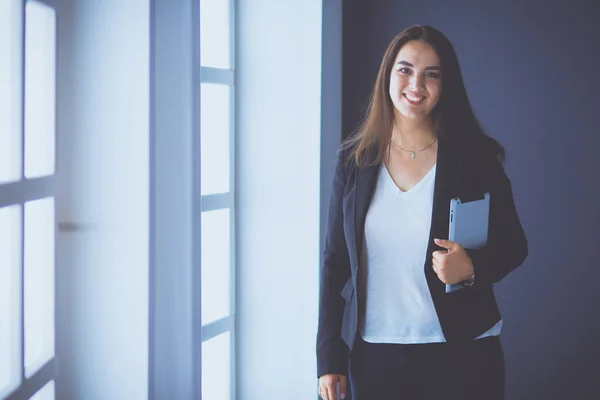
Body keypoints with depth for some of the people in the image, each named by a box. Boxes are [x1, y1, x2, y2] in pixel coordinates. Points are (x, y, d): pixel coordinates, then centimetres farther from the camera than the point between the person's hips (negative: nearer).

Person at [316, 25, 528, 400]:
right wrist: (329, 358, 3)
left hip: (462, 353, -1)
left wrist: (473, 268, -20)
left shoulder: (476, 157, -3)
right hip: (374, 351, 2)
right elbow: (335, 260, 6)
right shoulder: (354, 160, 3)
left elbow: (514, 245, 3)